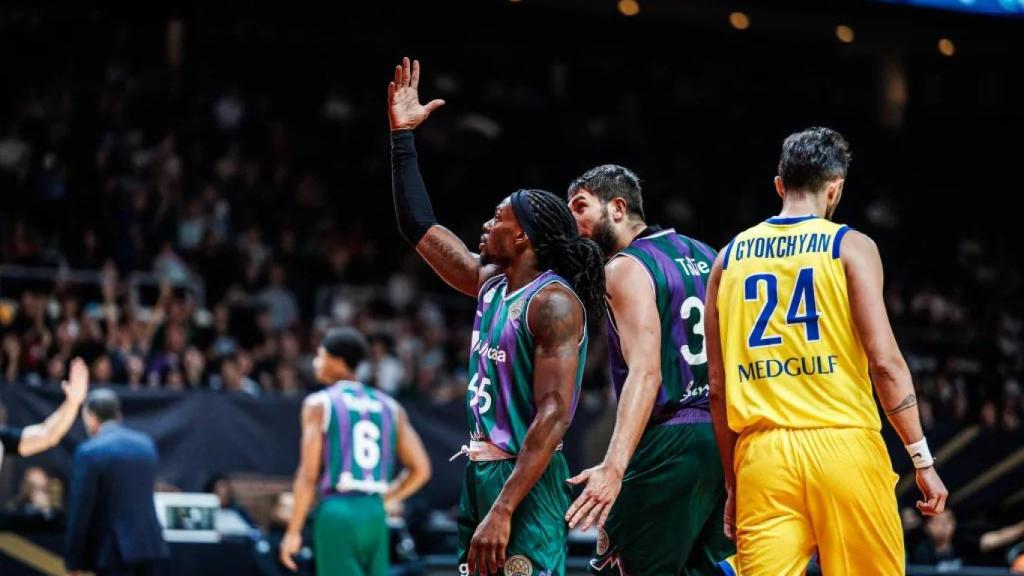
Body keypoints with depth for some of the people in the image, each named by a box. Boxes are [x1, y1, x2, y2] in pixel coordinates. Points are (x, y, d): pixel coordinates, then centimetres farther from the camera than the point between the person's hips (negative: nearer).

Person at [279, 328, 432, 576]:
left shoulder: (319, 404, -1)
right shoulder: (389, 406, 14)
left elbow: (308, 474, -7)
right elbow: (420, 469, 9)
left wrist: (293, 532, -3)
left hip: (337, 511, -5)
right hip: (375, 514, 5)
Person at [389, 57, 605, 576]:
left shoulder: (554, 302, -14)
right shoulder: (491, 283, 11)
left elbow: (554, 416, -21)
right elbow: (420, 229, 22)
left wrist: (503, 511, -27)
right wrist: (402, 135, 18)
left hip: (526, 480, -9)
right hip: (480, 474, 9)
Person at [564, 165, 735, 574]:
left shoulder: (625, 268, -9)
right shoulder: (705, 256, 16)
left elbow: (645, 373, -22)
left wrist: (614, 467, -31)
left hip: (668, 446, -9)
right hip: (725, 441, 9)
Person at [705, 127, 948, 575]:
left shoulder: (730, 258, 13)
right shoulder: (850, 247, 1)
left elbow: (718, 387, 12)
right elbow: (885, 362, -7)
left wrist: (732, 483, 19)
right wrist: (923, 461, -3)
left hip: (763, 454, 3)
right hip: (841, 444, -3)